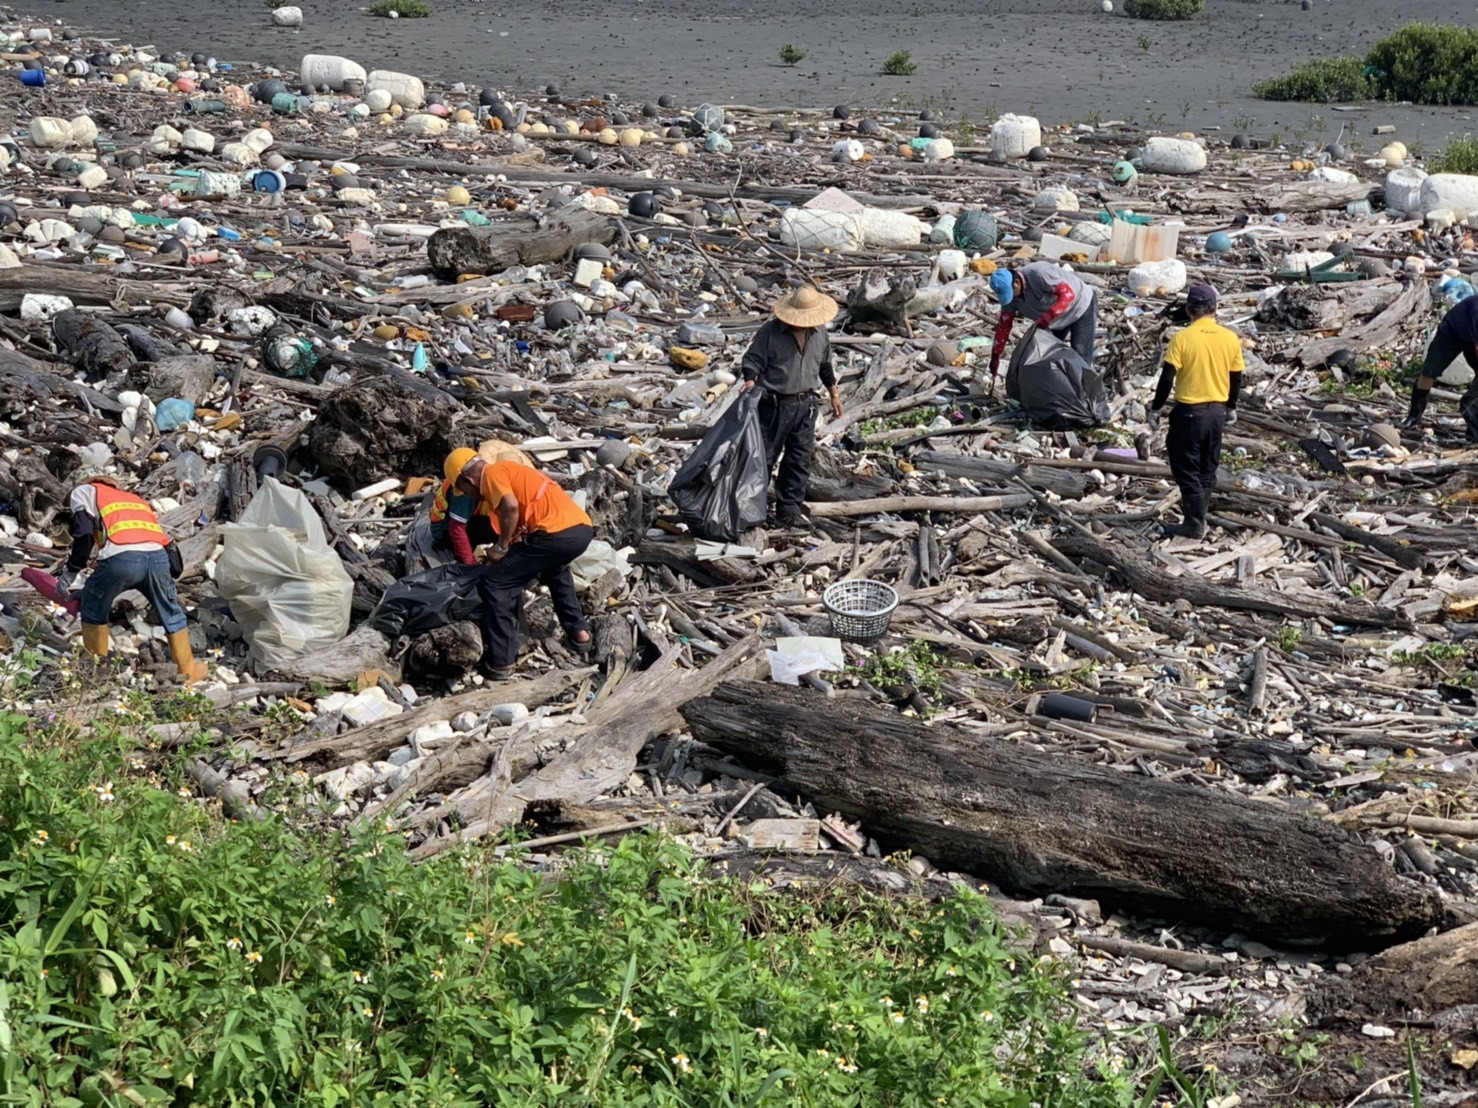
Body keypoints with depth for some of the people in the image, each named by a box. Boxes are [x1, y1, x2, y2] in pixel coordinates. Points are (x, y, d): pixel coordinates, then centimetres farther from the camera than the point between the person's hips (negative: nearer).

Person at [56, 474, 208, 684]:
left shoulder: (83, 492, 26)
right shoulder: (136, 499, 41)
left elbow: (84, 535, 8)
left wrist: (70, 574, 12)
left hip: (121, 557, -4)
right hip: (158, 556, 4)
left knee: (93, 609, 23)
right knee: (172, 613, 26)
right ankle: (187, 670, 31)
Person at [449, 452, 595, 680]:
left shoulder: (492, 473, 5)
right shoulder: (510, 471, 33)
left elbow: (511, 507, -14)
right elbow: (520, 526, 38)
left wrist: (501, 548, -2)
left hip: (557, 533, -9)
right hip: (583, 528, 9)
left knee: (493, 584, 2)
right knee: (554, 568, 42)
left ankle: (500, 663, 2)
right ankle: (579, 632, 39)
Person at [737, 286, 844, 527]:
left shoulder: (819, 333, 4)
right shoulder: (770, 332, -12)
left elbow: (825, 365, 18)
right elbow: (752, 359, -8)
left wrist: (834, 394, 21)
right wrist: (750, 380, -27)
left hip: (805, 405, 5)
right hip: (774, 405, -5)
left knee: (799, 460, 7)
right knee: (763, 457, 1)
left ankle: (789, 511, 16)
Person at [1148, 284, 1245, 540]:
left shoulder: (1183, 338, -15)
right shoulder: (1230, 339, -2)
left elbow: (1167, 378, -15)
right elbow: (1236, 378, 7)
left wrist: (1155, 409, -4)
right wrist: (1231, 407, 22)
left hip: (1189, 412, -5)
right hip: (1217, 412, 5)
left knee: (1186, 469, 4)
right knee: (1208, 468, 17)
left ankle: (1195, 524, 4)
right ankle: (1198, 513, 28)